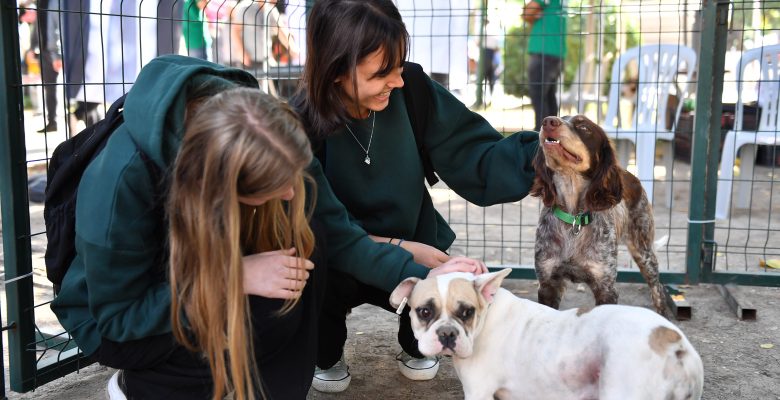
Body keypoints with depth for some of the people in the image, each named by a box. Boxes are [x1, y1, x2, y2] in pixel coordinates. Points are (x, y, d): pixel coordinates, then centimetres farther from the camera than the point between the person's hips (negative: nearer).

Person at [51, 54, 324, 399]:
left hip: (195, 268, 6)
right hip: (121, 326, -5)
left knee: (301, 242, -21)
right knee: (266, 312, -29)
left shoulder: (244, 121, -22)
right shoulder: (123, 176, -37)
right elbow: (118, 315, -26)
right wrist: (236, 277, -35)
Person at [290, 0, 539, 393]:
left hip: (413, 243, 2)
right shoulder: (300, 127, -25)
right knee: (324, 275, -33)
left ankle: (415, 345, 15)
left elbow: (472, 156, -18)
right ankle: (327, 354, 4)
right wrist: (400, 249, -36)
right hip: (338, 259, -2)